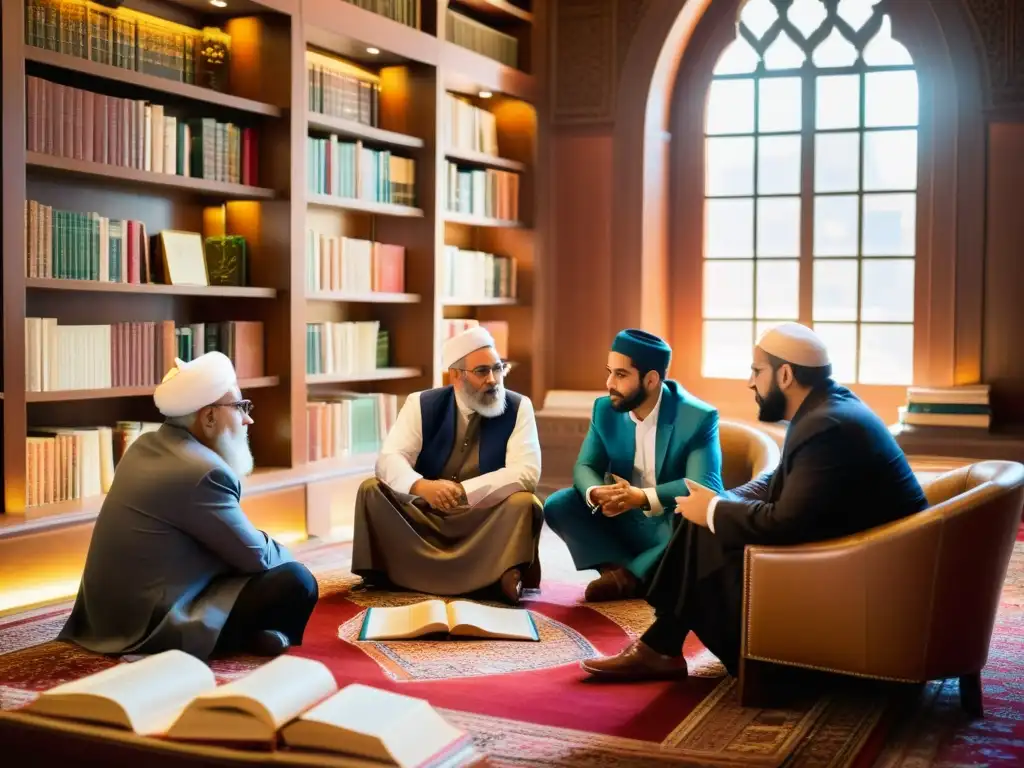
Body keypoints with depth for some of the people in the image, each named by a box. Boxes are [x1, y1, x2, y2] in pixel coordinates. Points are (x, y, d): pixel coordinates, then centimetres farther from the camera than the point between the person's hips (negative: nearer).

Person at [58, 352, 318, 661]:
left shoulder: (146, 445, 7)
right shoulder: (203, 473, -22)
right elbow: (256, 556, -12)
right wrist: (284, 555, 7)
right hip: (152, 626, -10)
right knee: (296, 582, -13)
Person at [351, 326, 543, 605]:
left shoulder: (518, 407, -6)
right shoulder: (422, 404, -2)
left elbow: (527, 473, -18)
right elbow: (389, 459, -13)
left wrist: (463, 491, -31)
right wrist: (422, 487, -37)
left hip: (488, 519, -2)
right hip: (425, 514, 2)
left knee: (524, 503, -30)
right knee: (372, 490, -18)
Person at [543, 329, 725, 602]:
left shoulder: (698, 417, -18)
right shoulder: (605, 410, -3)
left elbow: (707, 486, -26)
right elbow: (585, 466, -4)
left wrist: (643, 497, -39)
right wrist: (596, 493, -30)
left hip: (672, 526, -4)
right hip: (623, 521, 4)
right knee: (557, 505, -16)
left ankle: (628, 574, -18)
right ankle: (625, 570, -21)